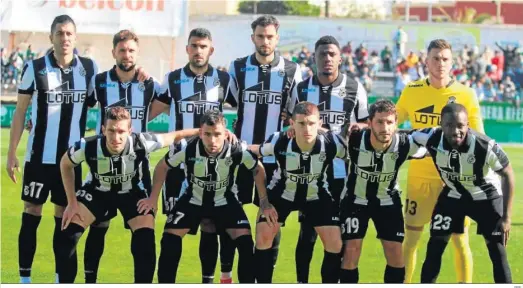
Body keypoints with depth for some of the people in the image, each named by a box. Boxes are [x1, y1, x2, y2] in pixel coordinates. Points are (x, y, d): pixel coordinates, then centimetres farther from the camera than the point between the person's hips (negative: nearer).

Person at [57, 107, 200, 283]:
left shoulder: (141, 143, -35)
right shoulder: (88, 147, -33)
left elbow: (174, 136, -19)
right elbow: (65, 164, -11)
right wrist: (72, 202, -10)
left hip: (131, 192, 0)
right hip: (98, 191, 0)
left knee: (145, 242, -17)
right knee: (68, 235, -14)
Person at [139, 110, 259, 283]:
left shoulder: (238, 150, -29)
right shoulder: (186, 149, -30)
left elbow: (258, 170, -7)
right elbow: (162, 167, -9)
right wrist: (153, 198, -7)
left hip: (224, 201, 0)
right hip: (193, 200, 0)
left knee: (246, 242, -15)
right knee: (169, 240, -13)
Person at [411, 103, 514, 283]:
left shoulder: (485, 146, -35)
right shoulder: (432, 138, -28)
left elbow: (508, 175, -20)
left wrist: (507, 217, -19)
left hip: (486, 196, -3)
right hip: (453, 195, 3)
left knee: (497, 252, -6)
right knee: (434, 247, 1)